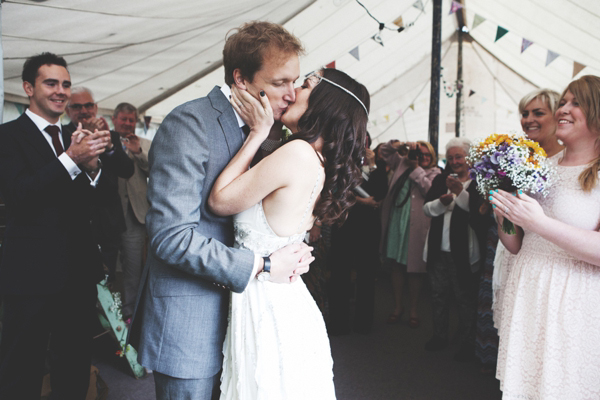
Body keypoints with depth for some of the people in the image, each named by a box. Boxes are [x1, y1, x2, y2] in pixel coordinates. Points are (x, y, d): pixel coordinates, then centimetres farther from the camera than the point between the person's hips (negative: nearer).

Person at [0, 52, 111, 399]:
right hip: (32, 275, -5)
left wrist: (92, 167, -13)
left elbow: (92, 204, 6)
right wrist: (72, 159, -28)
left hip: (80, 272, 6)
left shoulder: (75, 140, 13)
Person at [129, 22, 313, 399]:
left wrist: (291, 253, -5)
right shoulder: (190, 123, -18)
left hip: (237, 306, 8)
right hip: (188, 322, -8)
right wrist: (261, 266, -21)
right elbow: (171, 235, -25)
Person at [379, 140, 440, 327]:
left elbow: (430, 190, -13)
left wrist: (417, 169, -8)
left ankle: (413, 310, 17)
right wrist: (403, 144, 1)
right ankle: (397, 307, 21)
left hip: (416, 225, -3)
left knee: (414, 269, 3)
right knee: (397, 266, 9)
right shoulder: (402, 163, 14)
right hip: (396, 221, 3)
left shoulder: (434, 173, 5)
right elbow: (384, 151, 14)